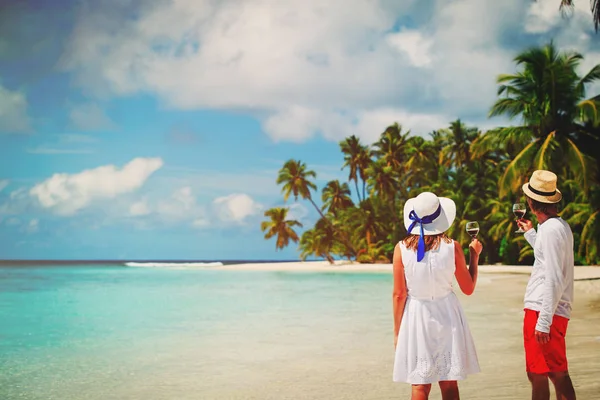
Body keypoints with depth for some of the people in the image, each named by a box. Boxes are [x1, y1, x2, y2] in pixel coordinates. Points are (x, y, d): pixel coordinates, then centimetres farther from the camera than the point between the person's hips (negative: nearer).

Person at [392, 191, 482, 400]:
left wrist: (397, 331, 5)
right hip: (446, 316, 0)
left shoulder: (402, 249, -9)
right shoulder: (452, 247, -9)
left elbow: (399, 294, -5)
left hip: (416, 318, 0)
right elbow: (468, 288, 1)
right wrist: (475, 255, 14)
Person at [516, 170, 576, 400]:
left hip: (543, 312, -10)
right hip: (540, 310, 10)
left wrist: (544, 321, -21)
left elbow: (554, 279, -21)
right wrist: (529, 233, 32)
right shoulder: (558, 225, 13)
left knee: (557, 373, -5)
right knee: (537, 374, 15)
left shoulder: (551, 229, -16)